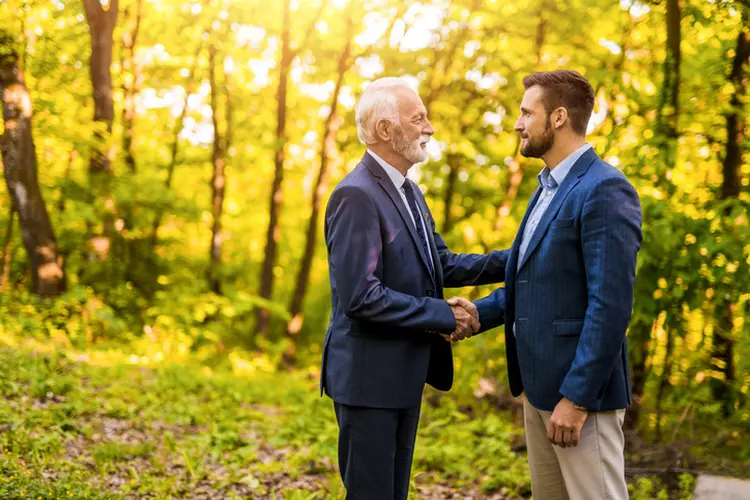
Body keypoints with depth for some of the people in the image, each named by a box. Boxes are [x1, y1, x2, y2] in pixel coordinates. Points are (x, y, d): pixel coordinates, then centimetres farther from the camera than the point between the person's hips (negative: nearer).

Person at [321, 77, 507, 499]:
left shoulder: (408, 190, 11)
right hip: (369, 375, -9)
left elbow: (443, 264, 12)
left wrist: (511, 262, 1)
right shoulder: (356, 195, -19)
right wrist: (443, 317, -19)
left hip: (405, 371, 9)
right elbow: (361, 297, -25)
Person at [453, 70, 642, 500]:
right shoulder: (550, 188, 15)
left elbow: (611, 304, -21)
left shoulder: (605, 190, -16)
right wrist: (482, 311, 4)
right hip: (538, 384, 9)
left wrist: (576, 398, -22)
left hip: (580, 388, -9)